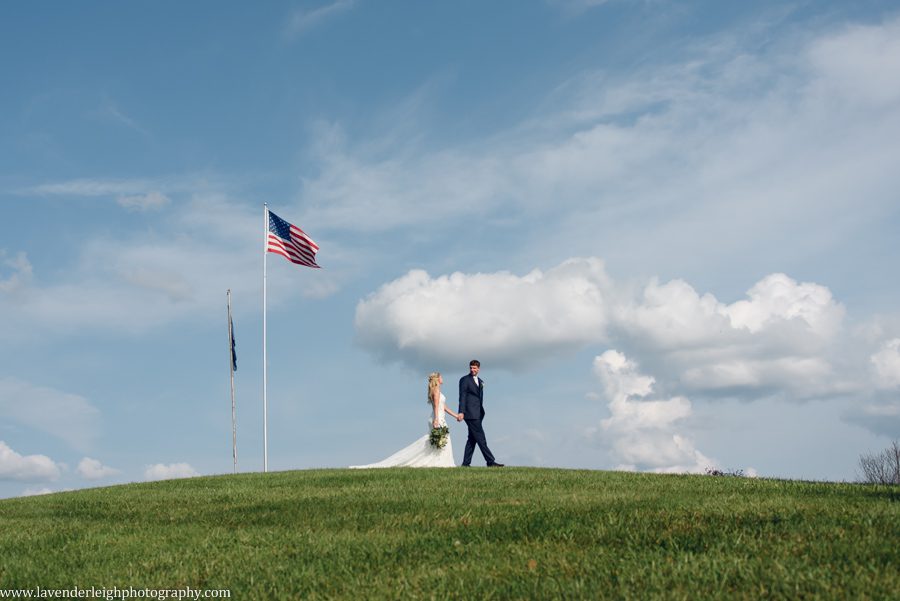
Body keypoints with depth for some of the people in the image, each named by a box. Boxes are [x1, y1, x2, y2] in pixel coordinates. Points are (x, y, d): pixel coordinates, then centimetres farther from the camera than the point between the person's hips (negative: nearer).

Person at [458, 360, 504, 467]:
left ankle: (466, 463, 10)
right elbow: (462, 397, -9)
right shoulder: (464, 380, -2)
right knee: (480, 437, -9)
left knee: (472, 438, 7)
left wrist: (481, 412, 17)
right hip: (470, 413, -8)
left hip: (478, 414, 8)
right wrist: (461, 412, -16)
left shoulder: (480, 381, 20)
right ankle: (490, 461, -11)